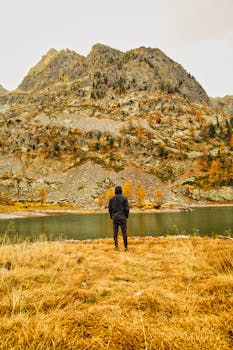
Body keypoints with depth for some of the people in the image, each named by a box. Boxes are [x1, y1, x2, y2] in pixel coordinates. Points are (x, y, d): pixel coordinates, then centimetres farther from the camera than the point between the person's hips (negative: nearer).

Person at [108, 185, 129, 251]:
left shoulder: (111, 199, 3)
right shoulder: (124, 198, -5)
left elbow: (110, 209, 4)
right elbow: (127, 208, -7)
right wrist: (126, 216, 6)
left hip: (114, 217, 2)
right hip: (122, 217, -2)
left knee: (115, 232, 7)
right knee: (124, 232, 3)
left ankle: (116, 246, 7)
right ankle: (126, 247, 4)